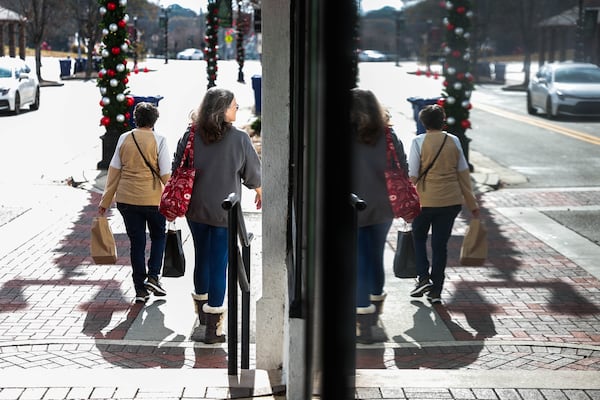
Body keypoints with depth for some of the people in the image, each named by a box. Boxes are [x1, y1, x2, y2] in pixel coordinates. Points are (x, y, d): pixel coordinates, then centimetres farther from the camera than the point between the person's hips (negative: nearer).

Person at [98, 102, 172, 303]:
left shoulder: (124, 139, 1)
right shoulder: (159, 141, -8)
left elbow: (114, 171, 3)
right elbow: (166, 174, -11)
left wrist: (105, 201, 9)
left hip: (126, 199, 3)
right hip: (153, 199, -3)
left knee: (136, 242, 10)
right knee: (159, 236, 20)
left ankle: (140, 289, 11)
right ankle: (153, 276, 6)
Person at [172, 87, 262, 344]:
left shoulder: (190, 135, -3)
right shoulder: (239, 139, -11)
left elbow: (177, 171, 3)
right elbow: (253, 174, 0)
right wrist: (260, 193, 20)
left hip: (195, 209, 4)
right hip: (224, 211, -4)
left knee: (201, 256, 20)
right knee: (219, 264, 0)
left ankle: (202, 309, 40)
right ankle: (213, 325, 1)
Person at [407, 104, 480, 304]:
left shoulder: (418, 142, -7)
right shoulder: (453, 141, 4)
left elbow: (412, 175, -9)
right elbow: (464, 173, 7)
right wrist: (472, 203, 13)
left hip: (425, 200, -3)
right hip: (451, 201, 3)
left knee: (418, 237, 19)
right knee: (440, 244, 9)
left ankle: (423, 277, 5)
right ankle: (436, 291, 12)